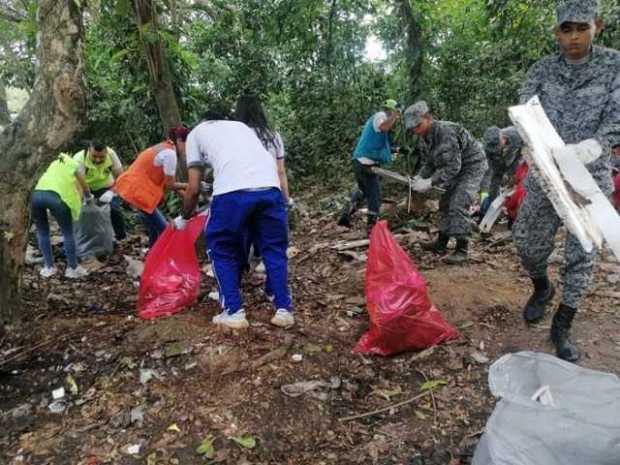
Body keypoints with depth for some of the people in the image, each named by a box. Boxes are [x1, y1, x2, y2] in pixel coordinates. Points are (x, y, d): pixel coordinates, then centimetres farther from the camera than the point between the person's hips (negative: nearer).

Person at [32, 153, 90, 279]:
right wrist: (89, 198, 48)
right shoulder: (75, 166, 22)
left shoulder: (54, 163, 37)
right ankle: (72, 268, 16)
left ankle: (49, 267, 24)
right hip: (56, 195, -4)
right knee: (68, 233, 12)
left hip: (36, 194, 4)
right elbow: (84, 187, 26)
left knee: (42, 231, 23)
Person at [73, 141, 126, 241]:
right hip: (86, 189, 0)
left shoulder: (111, 154, -25)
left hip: (106, 188, 1)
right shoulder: (79, 159, -32)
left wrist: (111, 192, -31)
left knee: (115, 210, -17)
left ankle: (121, 236, 7)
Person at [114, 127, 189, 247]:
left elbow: (165, 181, 15)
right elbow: (170, 185, -13)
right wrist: (188, 186, 1)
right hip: (136, 191, -10)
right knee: (163, 229, -3)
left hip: (132, 187, 10)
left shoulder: (164, 148, 13)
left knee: (156, 228, 16)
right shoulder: (170, 153, -17)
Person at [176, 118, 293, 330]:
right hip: (270, 187, 4)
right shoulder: (241, 126, 37)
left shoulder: (195, 133, 27)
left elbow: (194, 189, 21)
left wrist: (184, 218, 38)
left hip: (232, 190, -3)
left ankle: (233, 312, 17)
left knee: (222, 250, 17)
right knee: (274, 248, 19)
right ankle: (284, 309, 18)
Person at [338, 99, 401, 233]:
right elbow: (383, 127, -33)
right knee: (375, 196, 3)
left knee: (363, 190, 27)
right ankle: (371, 227, 9)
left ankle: (346, 213, 15)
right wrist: (394, 116, -19)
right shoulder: (381, 115, -7)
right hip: (367, 164, -9)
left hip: (359, 161, 9)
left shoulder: (373, 118, 23)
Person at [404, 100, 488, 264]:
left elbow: (452, 167, -32)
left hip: (472, 166, -9)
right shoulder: (423, 138, -3)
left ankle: (462, 249, -11)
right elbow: (429, 163, 5)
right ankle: (441, 244, 22)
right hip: (457, 169, 9)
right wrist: (420, 177, -14)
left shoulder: (446, 132, -31)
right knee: (445, 203, 11)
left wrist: (430, 182, -34)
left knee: (458, 205, -18)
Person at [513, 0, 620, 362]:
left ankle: (563, 326, 16)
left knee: (582, 254, 1)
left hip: (591, 176, -1)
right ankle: (541, 288, 38)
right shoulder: (542, 70, 3)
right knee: (528, 243, 6)